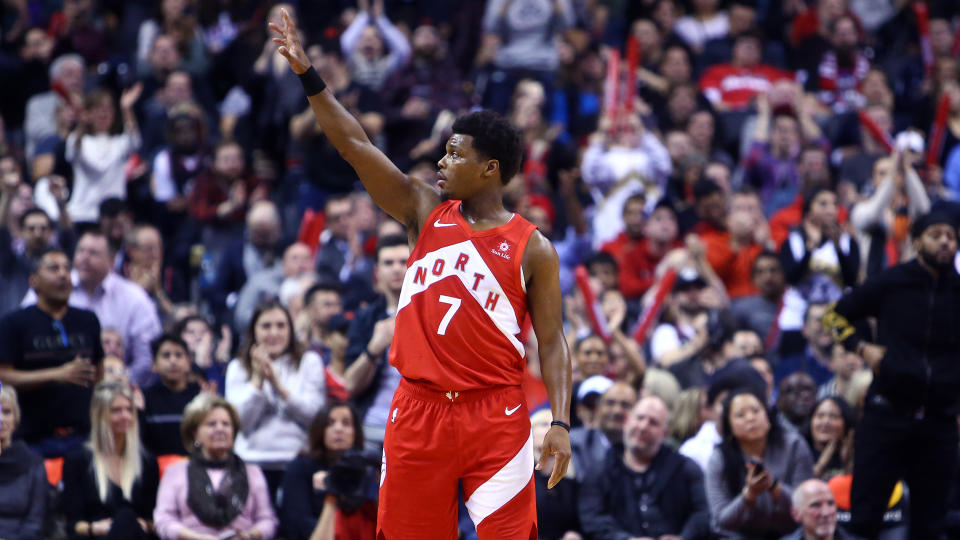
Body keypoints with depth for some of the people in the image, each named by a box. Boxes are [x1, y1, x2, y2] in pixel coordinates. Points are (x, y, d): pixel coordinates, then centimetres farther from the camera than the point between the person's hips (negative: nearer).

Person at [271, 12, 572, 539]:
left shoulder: (532, 249, 0)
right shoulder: (426, 212, 9)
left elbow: (552, 342, 1)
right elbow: (356, 147, 4)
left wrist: (560, 422, -10)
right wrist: (308, 75, -3)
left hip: (495, 415, -3)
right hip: (419, 411, 3)